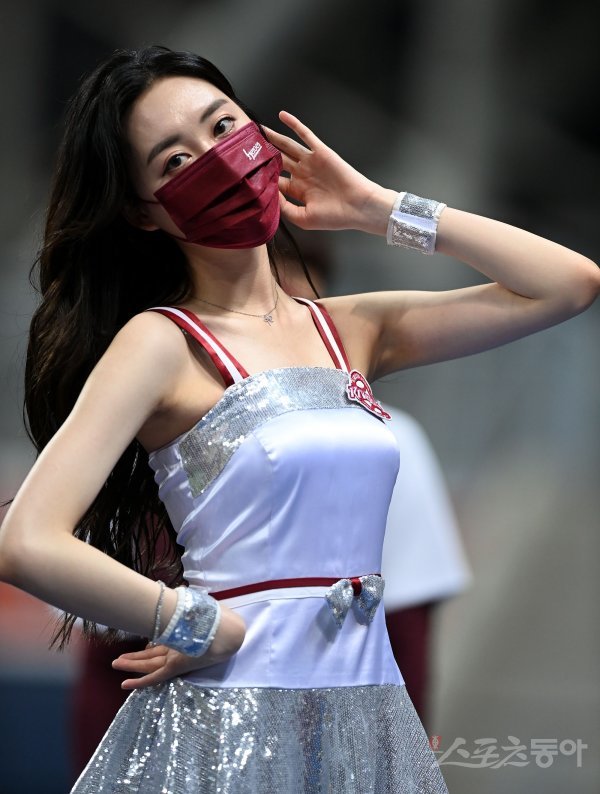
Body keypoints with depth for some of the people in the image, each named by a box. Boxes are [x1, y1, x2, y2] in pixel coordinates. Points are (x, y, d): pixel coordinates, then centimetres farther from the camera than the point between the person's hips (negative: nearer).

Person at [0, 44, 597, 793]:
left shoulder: (350, 329, 10)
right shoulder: (162, 343, -7)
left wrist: (378, 210, 8)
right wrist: (208, 627, -11)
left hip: (366, 725, 6)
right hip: (225, 727, -6)